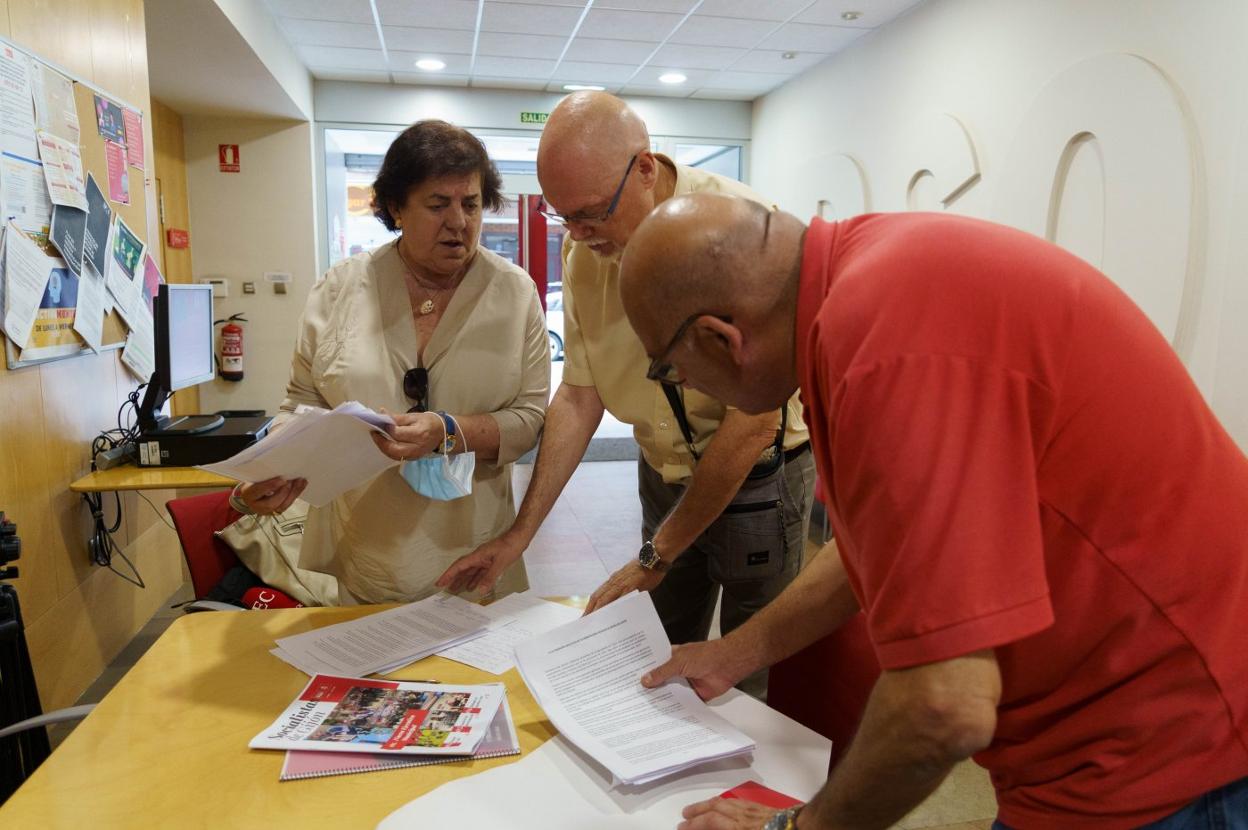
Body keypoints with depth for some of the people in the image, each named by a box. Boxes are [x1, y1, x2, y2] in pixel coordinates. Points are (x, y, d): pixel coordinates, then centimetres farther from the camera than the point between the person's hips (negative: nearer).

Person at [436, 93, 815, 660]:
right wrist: (520, 533, -7)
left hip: (754, 477, -4)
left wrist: (654, 558, -17)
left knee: (754, 679, 9)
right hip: (665, 474, 5)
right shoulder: (584, 246, -7)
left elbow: (754, 421, -25)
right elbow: (579, 395, -3)